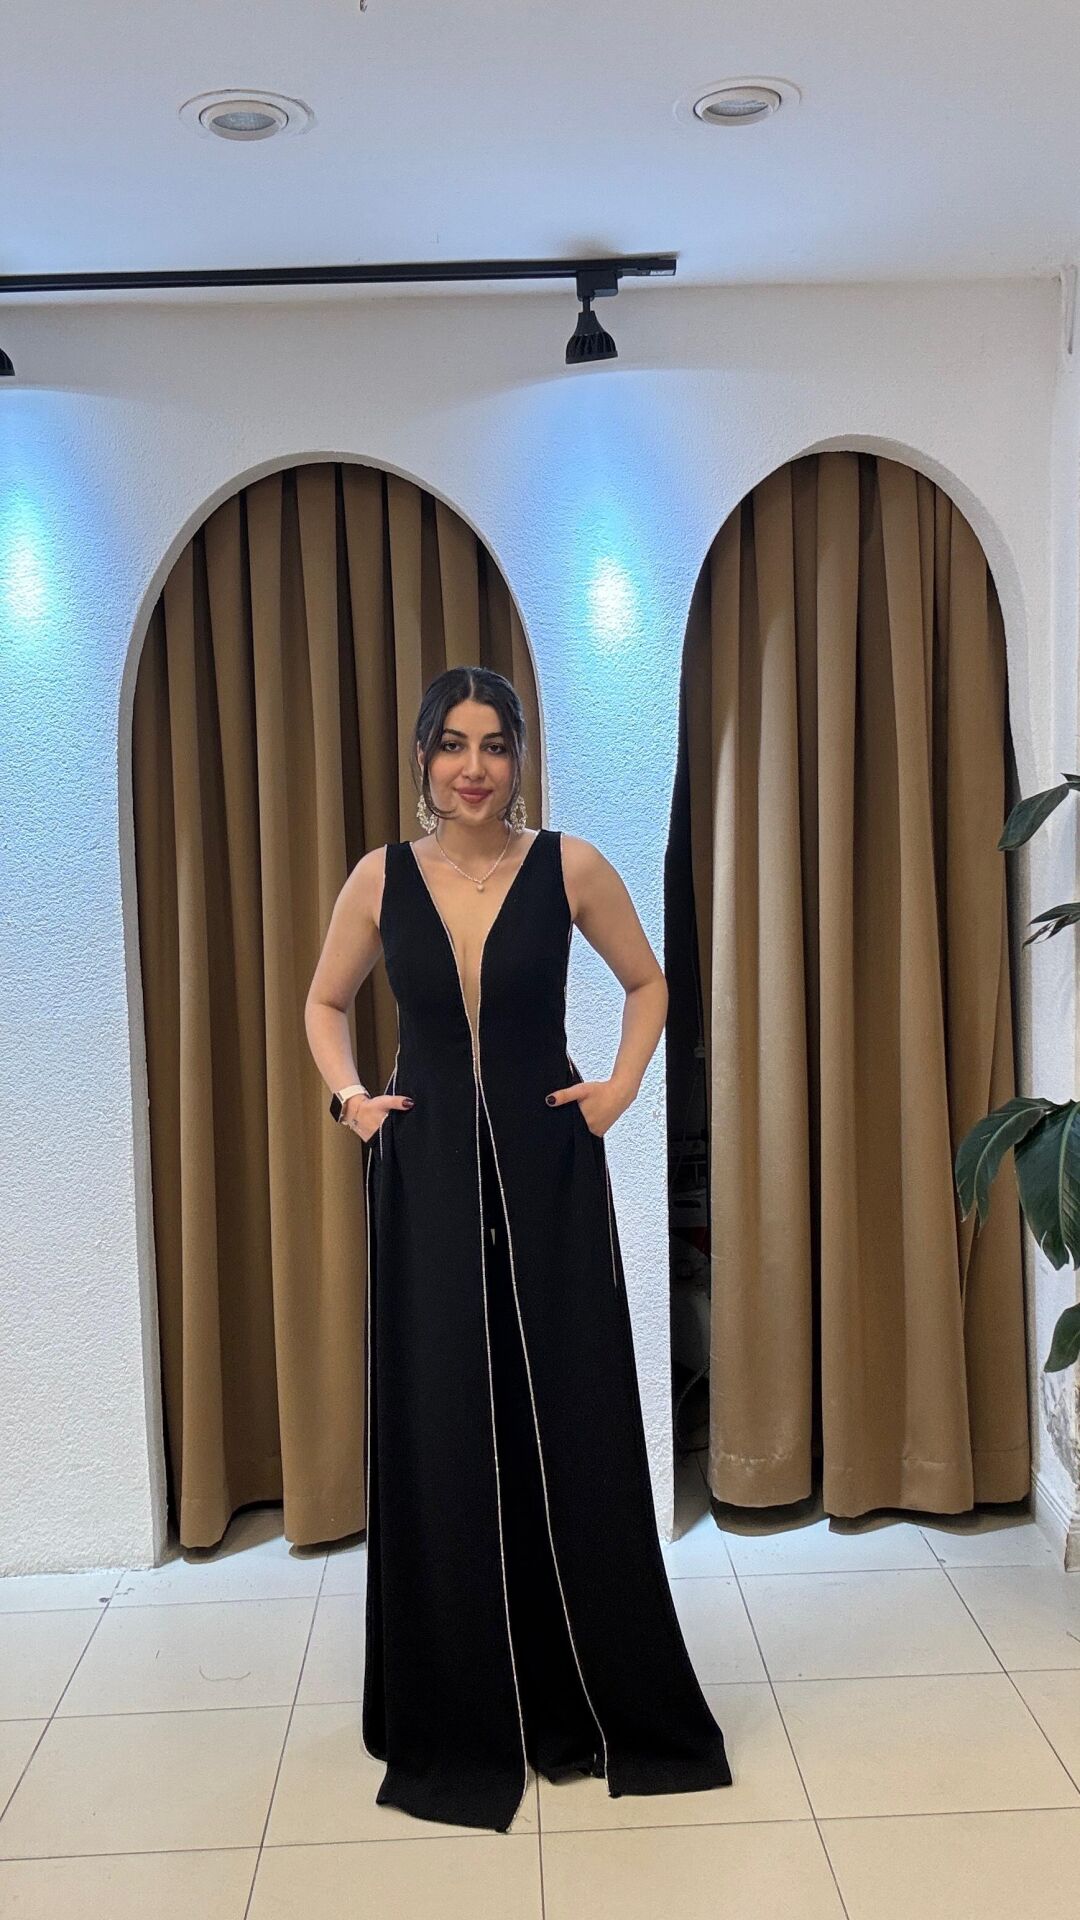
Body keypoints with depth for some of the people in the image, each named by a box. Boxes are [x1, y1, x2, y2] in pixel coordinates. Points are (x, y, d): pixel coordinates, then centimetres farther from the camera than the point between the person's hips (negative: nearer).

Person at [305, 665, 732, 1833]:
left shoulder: (569, 865, -2)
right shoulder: (381, 878, 1)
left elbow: (647, 983, 11)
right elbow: (324, 1003, 15)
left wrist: (619, 1089, -1)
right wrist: (350, 1096, 0)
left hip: (549, 1169, -1)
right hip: (426, 1178, 1)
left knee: (574, 1429, 4)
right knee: (440, 1435, 5)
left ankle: (600, 1701, 22)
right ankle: (458, 1720, 22)